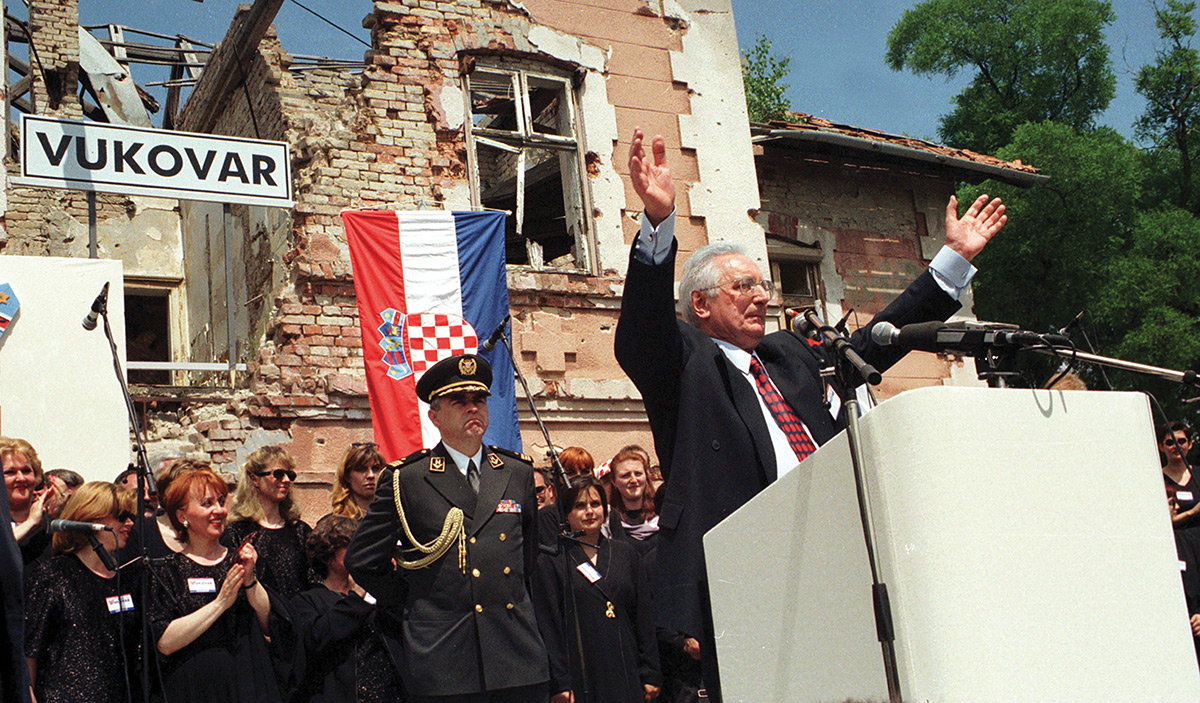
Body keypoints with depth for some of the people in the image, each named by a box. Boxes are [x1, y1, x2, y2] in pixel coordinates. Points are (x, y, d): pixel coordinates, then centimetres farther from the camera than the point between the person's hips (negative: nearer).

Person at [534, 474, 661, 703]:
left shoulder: (626, 554, 14)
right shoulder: (551, 561, 2)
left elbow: (644, 618, 13)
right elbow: (548, 626, -2)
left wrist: (650, 675, 6)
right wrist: (559, 684, -9)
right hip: (580, 674, -3)